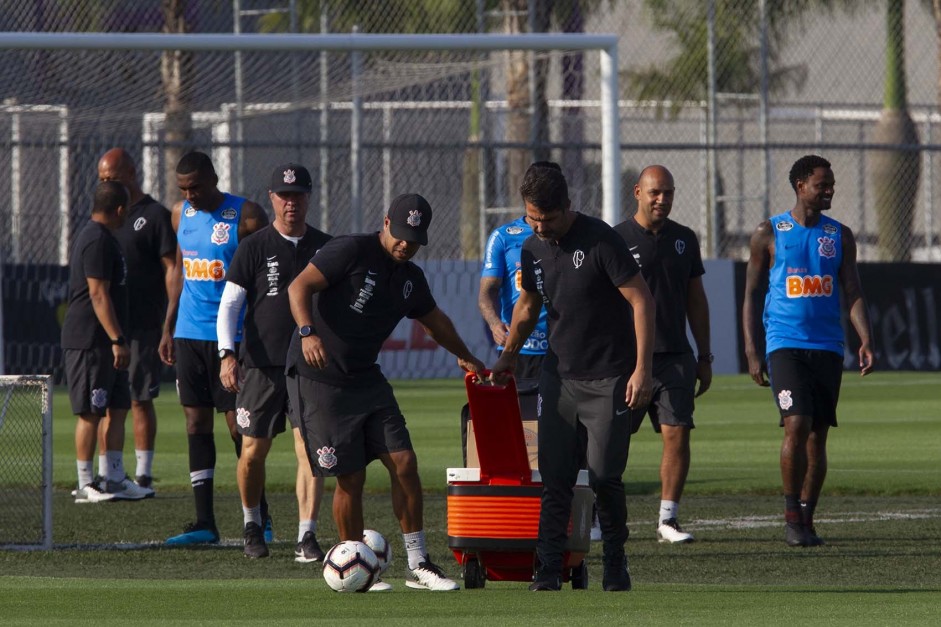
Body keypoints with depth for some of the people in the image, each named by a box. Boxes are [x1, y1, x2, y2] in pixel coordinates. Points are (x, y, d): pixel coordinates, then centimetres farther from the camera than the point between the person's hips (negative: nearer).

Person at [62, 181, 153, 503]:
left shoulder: (98, 237, 18)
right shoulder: (98, 241, -16)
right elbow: (98, 295, -21)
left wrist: (117, 339, 25)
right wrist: (117, 340, -23)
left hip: (105, 344, 10)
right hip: (89, 341, -10)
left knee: (117, 409, 11)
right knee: (91, 413, -6)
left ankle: (114, 479, 15)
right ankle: (86, 485, -3)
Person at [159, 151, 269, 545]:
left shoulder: (246, 217, -9)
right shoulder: (180, 215, 9)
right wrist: (168, 328, 16)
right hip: (190, 335, 6)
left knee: (239, 424, -5)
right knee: (196, 424, 3)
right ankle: (204, 523, 6)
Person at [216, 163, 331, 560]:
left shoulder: (326, 248, 8)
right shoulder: (254, 247, 1)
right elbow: (229, 304, -2)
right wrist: (227, 354, -15)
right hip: (261, 365, -1)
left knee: (310, 450, -9)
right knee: (253, 451, 3)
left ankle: (307, 537, -8)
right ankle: (252, 525, 25)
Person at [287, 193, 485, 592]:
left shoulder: (410, 278, 11)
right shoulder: (351, 252, -10)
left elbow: (434, 320, 30)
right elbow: (299, 286, -18)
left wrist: (466, 357, 43)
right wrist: (307, 332, -34)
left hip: (366, 379, 7)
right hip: (319, 379, -7)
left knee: (404, 462, -4)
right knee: (350, 479, -6)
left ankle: (418, 566, 2)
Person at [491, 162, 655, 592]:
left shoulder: (600, 241, -15)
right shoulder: (533, 249, 5)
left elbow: (641, 300, -14)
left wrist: (642, 369, -18)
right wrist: (509, 355, 19)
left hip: (608, 379, -5)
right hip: (559, 375, 5)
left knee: (604, 476, -5)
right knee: (555, 476, -1)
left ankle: (615, 564, 12)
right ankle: (548, 568, 0)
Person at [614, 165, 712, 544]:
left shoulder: (684, 239, 12)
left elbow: (696, 300, 17)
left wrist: (704, 357, 14)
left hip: (675, 356, 3)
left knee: (677, 434, -6)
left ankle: (668, 520, -1)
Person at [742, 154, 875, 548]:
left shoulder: (840, 236, 10)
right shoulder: (770, 234, 2)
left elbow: (852, 294, 8)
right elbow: (751, 295, 5)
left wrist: (866, 341, -7)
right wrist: (751, 353, -2)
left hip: (828, 348, 3)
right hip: (785, 344, -3)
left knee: (818, 435, 4)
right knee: (796, 425, -17)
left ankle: (806, 519, 12)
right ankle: (791, 516, -8)